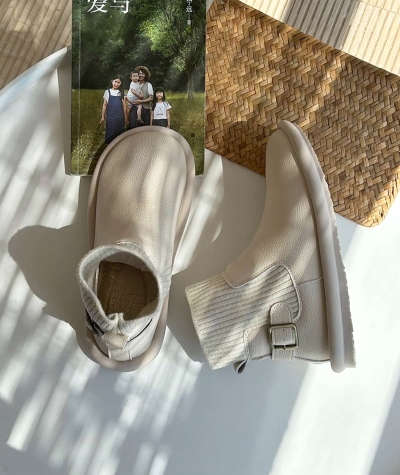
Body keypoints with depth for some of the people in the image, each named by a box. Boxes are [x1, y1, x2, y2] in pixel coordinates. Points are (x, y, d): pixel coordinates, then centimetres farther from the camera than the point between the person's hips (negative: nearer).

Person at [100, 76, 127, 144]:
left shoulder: (121, 93, 8)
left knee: (119, 133, 3)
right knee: (110, 133, 1)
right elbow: (105, 105, 6)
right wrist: (103, 117, 2)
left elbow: (124, 106, 8)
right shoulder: (107, 92, 4)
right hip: (110, 116, -1)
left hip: (120, 116, 1)